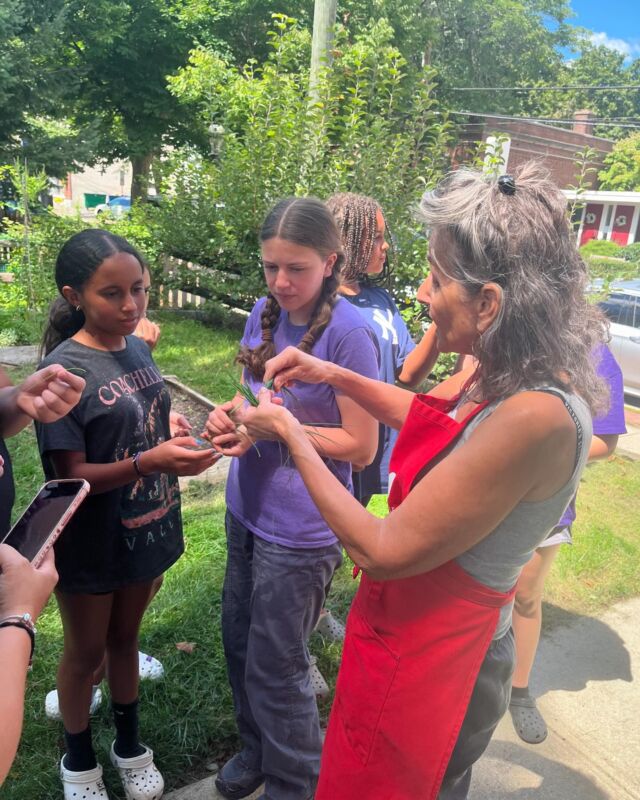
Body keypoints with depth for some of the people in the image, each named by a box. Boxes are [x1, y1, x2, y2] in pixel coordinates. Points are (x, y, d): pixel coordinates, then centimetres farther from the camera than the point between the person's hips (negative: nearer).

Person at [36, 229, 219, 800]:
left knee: (125, 638, 24)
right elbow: (71, 474, -20)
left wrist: (180, 450, -9)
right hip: (91, 544, -5)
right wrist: (147, 462, -34)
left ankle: (129, 745, 48)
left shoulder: (138, 349, -3)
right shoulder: (64, 369, -21)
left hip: (144, 531, 5)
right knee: (86, 652, 18)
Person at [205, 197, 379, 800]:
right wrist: (229, 413, -9)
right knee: (239, 639, 22)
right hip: (247, 507, 7)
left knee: (275, 668, 10)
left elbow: (362, 446, -16)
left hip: (301, 528, -6)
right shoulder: (264, 310, 1)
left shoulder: (348, 332, -19)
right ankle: (255, 749, 49)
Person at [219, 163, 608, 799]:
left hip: (429, 655, -7)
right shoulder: (508, 372, -7)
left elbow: (381, 551, -28)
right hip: (425, 630, 8)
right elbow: (428, 414, 13)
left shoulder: (534, 418, -34)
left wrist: (290, 433, -18)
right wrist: (332, 375, 1)